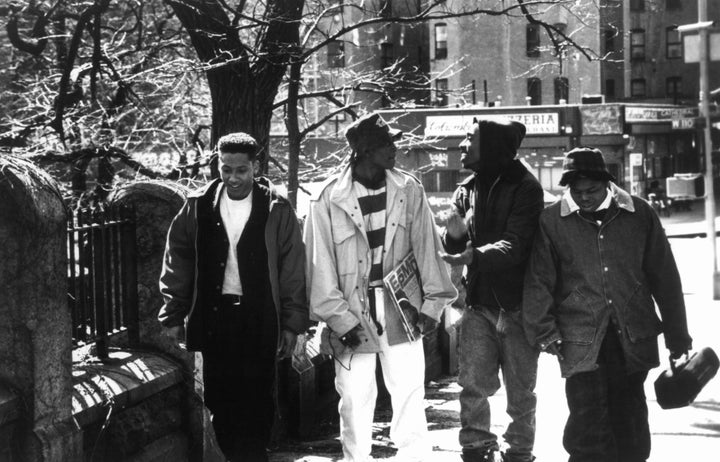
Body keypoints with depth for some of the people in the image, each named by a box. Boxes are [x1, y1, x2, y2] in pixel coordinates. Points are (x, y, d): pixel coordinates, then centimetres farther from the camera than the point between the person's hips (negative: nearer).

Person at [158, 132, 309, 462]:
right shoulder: (198, 205, 2)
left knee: (258, 401, -1)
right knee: (219, 398, 4)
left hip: (259, 318, -2)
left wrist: (292, 323, -4)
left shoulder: (276, 210, -2)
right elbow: (177, 260, 7)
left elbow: (293, 270, -1)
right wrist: (173, 315, 4)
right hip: (213, 316, 2)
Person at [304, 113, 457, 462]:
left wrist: (432, 302, -5)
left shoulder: (408, 190, 0)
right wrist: (340, 319, -8)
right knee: (355, 403, 6)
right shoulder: (328, 200, -6)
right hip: (352, 320, -1)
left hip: (401, 314, 1)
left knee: (410, 402, 2)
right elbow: (321, 264, -4)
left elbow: (427, 247, 1)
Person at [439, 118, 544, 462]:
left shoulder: (525, 188, -8)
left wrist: (476, 255, -36)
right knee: (473, 385, 0)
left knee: (520, 390, 5)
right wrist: (455, 236, -12)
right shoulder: (466, 190, 10)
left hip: (516, 303, -4)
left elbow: (515, 246, -20)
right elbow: (454, 251, 11)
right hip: (478, 303, 4)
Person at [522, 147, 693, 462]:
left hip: (633, 339, 2)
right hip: (581, 341, -2)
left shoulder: (639, 214, 3)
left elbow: (664, 277, 8)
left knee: (630, 422, 9)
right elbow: (538, 282, 2)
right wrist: (545, 331, -5)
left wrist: (677, 335, 10)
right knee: (589, 425, -7)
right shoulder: (552, 221, -1)